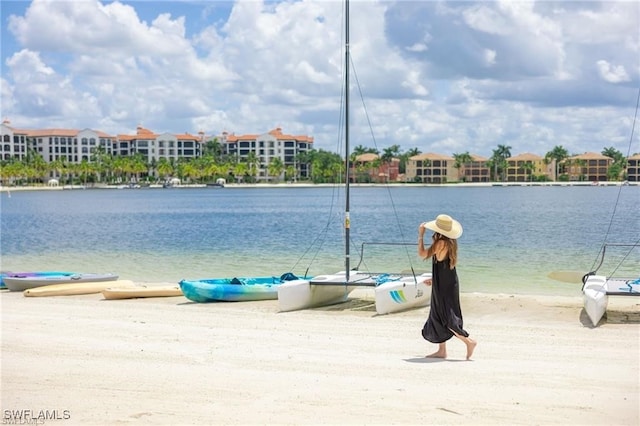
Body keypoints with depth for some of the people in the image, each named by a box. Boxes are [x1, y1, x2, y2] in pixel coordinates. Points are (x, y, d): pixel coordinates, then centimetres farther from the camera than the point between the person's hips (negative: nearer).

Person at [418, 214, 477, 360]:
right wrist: (434, 279, 27)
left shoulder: (441, 243, -20)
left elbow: (422, 254, -15)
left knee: (446, 317, -4)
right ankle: (442, 350, 17)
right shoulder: (450, 242, 9)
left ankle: (469, 341, -6)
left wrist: (420, 235, -6)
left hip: (444, 286, -9)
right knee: (438, 316, 13)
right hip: (448, 283, 9)